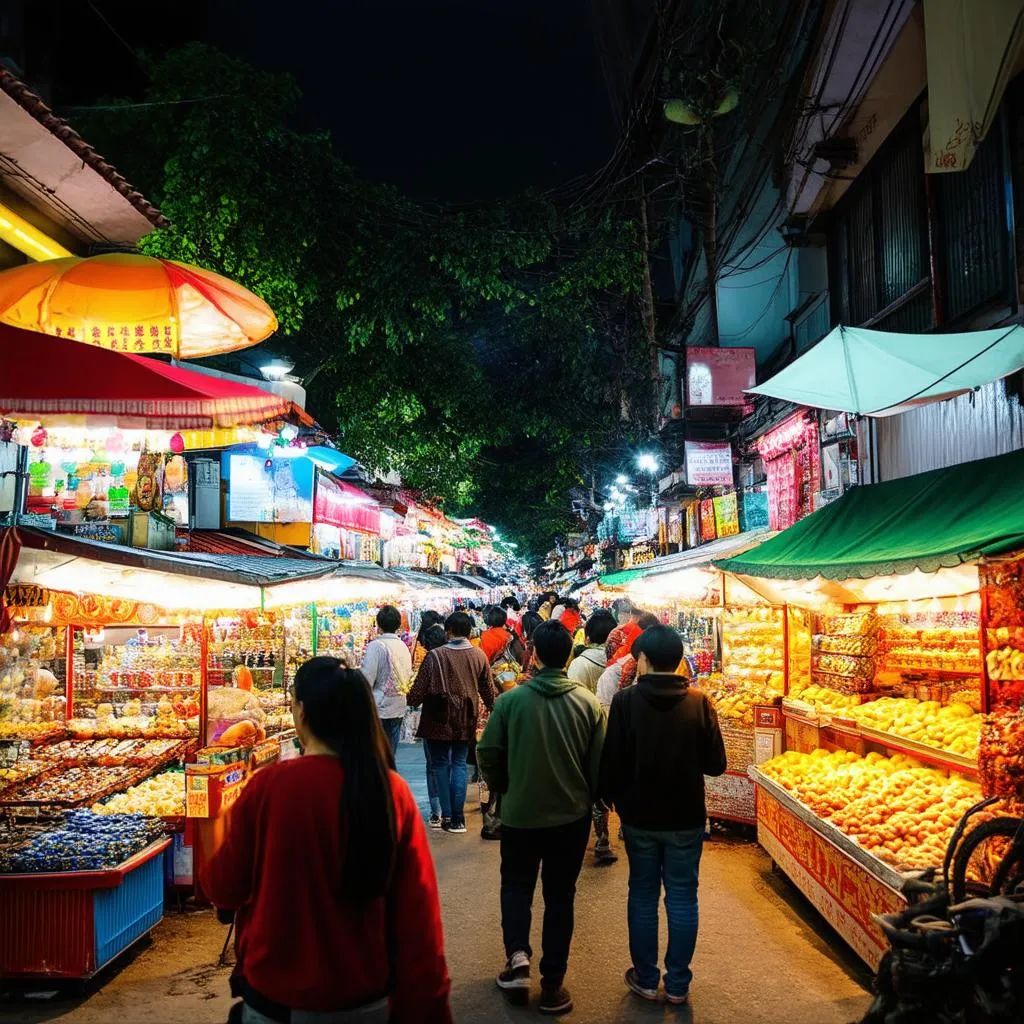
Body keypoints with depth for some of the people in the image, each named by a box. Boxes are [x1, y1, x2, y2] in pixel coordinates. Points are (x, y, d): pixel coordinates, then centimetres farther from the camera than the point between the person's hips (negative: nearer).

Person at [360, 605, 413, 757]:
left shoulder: (375, 646, -13)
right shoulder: (403, 646, 8)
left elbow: (366, 680, -14)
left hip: (378, 710, -6)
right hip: (399, 709, 6)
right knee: (390, 755, 12)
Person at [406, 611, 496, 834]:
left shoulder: (435, 655, -14)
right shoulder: (479, 655, -3)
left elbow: (419, 690, -10)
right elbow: (488, 689, 6)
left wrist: (411, 699, 13)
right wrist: (492, 708, 25)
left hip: (439, 719, -3)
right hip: (466, 720, 3)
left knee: (441, 764, 12)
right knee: (459, 764, 12)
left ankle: (447, 815, 10)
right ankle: (458, 817, 9)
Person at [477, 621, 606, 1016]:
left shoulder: (511, 699, -12)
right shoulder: (588, 702, -10)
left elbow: (488, 755, -6)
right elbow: (599, 762, -4)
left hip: (520, 813, -1)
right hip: (572, 816, 1)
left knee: (516, 885, 21)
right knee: (560, 896, 14)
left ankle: (517, 956, 3)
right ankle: (552, 984, 18)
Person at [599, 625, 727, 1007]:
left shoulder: (626, 701, -14)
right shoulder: (699, 702, -10)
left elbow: (612, 761, -11)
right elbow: (715, 764, -6)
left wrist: (611, 796, 7)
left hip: (640, 817, -1)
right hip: (686, 817, 1)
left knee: (643, 894, 14)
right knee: (682, 897, 12)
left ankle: (646, 979, 24)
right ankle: (678, 983, 20)